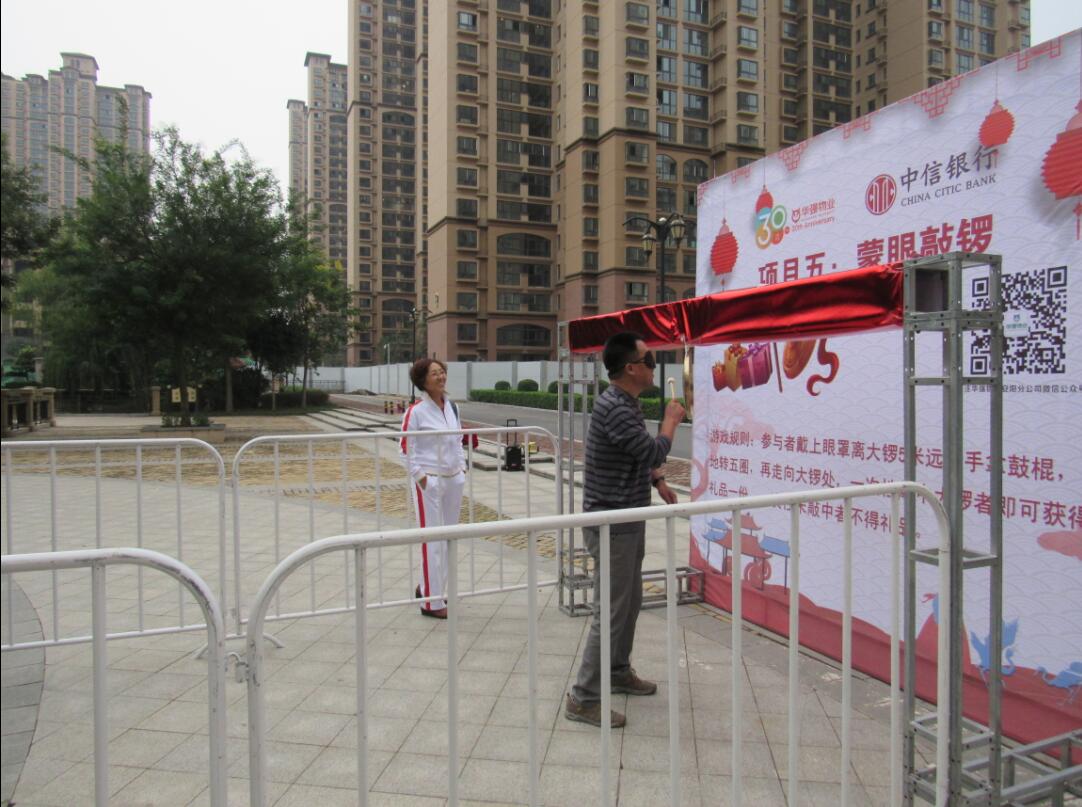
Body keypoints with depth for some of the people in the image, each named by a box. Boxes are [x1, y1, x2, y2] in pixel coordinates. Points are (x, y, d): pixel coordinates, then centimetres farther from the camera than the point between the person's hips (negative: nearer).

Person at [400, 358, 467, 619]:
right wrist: (420, 476, -13)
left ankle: (428, 588, 31)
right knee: (432, 540, -2)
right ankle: (432, 602, 7)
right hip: (429, 481, -7)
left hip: (454, 479, 7)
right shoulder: (416, 411, -11)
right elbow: (407, 448, -9)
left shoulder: (453, 407, 9)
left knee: (448, 538, 13)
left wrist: (462, 468, 9)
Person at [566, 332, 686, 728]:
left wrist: (658, 481, 14)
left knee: (630, 601, 21)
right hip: (611, 524, -10)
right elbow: (653, 451, -23)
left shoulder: (627, 403, 10)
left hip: (628, 521, 10)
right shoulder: (614, 408, -24)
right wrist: (671, 420, -6)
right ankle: (583, 698, 7)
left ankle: (619, 671, 39)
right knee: (611, 611, -4)